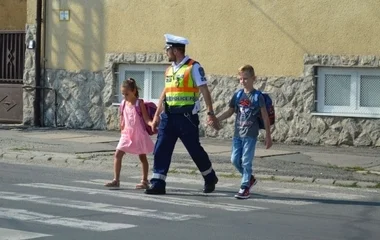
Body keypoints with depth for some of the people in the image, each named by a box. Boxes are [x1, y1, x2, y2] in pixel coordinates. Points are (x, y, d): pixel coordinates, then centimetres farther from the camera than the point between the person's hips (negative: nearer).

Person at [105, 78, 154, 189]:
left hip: (139, 134, -4)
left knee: (142, 157, 7)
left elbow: (146, 118, -14)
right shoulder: (123, 104, 5)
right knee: (118, 154, -7)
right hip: (127, 134, 4)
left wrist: (152, 123, -32)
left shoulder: (139, 103, -8)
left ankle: (145, 181, 17)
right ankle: (116, 180, -4)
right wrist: (122, 130, 16)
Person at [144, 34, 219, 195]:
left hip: (186, 117, -6)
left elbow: (204, 91, -11)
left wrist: (210, 113, -18)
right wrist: (156, 116, 19)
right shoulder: (169, 70, 14)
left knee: (195, 149, 4)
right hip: (168, 116, 6)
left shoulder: (193, 67, -8)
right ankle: (158, 184, 0)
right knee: (161, 149, -2)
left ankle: (210, 178, 25)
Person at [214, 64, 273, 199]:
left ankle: (245, 187, 3)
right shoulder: (237, 95, 6)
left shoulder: (257, 97, -7)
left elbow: (265, 117, -5)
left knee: (246, 161, -5)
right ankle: (250, 178, 27)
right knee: (235, 159, 6)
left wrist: (268, 136, -7)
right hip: (238, 134, 5)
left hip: (250, 135, -5)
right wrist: (216, 120, 1)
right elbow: (230, 112, 16)